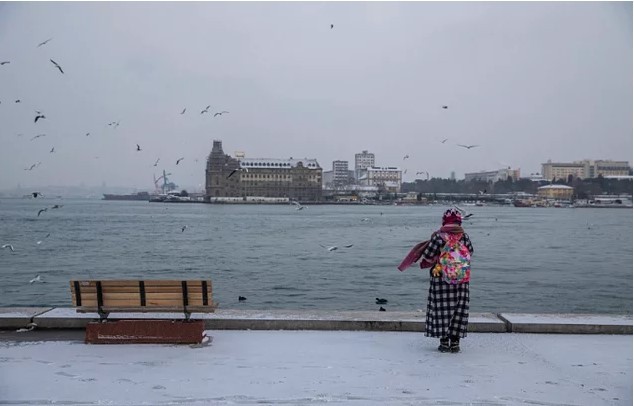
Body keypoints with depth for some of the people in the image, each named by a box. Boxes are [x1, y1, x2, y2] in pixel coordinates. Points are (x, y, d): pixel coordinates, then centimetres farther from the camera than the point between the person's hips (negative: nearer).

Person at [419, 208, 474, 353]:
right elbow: (470, 252, 12)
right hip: (462, 279, 2)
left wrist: (423, 263, 17)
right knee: (460, 308, 10)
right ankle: (455, 342, 11)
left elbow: (428, 256, -4)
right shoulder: (464, 236, -1)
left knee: (442, 308, 6)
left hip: (441, 278, -2)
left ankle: (444, 342, 9)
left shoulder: (438, 236, -9)